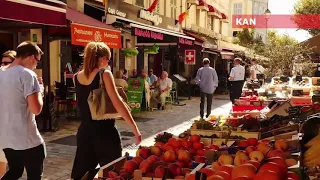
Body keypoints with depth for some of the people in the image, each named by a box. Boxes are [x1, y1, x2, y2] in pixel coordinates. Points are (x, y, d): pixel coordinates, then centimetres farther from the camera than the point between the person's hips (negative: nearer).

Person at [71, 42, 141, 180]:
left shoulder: (77, 77, 5)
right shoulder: (105, 74, -11)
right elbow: (118, 104, -17)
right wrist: (135, 129, -15)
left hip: (85, 131, 5)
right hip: (105, 132, -5)